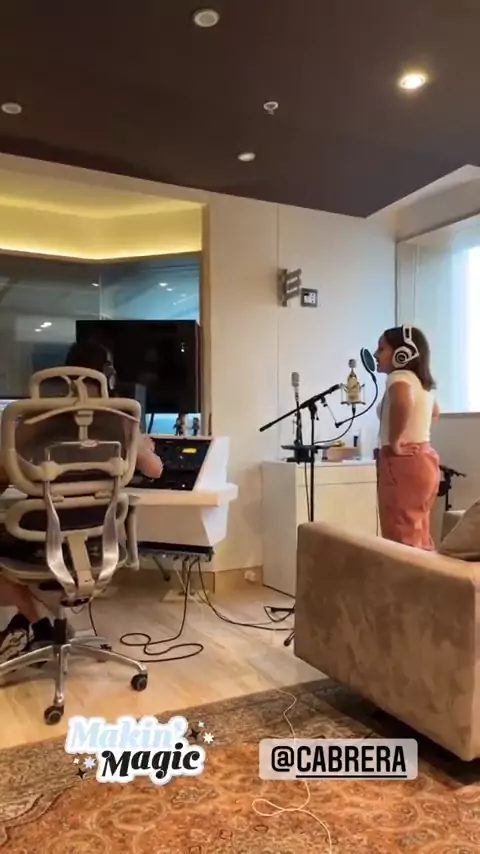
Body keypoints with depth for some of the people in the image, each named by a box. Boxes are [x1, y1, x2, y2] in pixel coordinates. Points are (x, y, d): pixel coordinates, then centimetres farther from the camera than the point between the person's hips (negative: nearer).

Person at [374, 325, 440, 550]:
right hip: (423, 459, 10)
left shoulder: (400, 376, -13)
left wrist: (394, 442, -27)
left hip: (404, 463, -10)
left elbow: (403, 402, -38)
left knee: (401, 537, -8)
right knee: (417, 535, 15)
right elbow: (434, 411, 37)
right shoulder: (422, 382, 15)